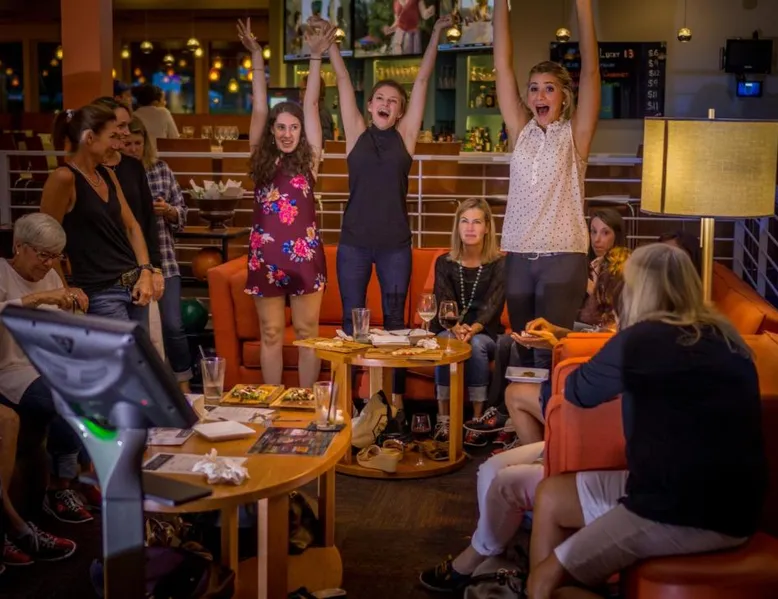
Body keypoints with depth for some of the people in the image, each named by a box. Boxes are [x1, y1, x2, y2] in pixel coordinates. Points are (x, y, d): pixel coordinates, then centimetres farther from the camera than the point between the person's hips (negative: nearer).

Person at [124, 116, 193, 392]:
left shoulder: (161, 169, 5)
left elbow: (182, 213, 9)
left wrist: (167, 210, -10)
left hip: (163, 260, 2)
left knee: (173, 326, 0)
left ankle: (184, 387, 16)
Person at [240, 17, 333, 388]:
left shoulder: (308, 159, 2)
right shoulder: (261, 159, 6)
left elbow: (311, 105, -2)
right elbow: (259, 109, 3)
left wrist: (316, 56, -5)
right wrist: (256, 58, 1)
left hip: (304, 254, -1)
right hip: (265, 256, 1)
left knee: (307, 332, 7)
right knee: (270, 333, 8)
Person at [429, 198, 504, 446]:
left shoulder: (499, 264, -2)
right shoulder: (444, 263, 3)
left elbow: (492, 306, -13)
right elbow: (444, 304, -9)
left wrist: (473, 329, -35)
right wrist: (456, 328, -33)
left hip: (485, 333, -1)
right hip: (448, 329, 1)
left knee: (476, 345, -34)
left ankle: (478, 420, -29)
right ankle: (443, 419, -31)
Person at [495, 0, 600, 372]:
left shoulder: (574, 135, 2)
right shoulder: (521, 132, 10)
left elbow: (590, 68, -6)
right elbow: (503, 64, 6)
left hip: (563, 257, -4)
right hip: (518, 257, 4)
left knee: (548, 353, -7)